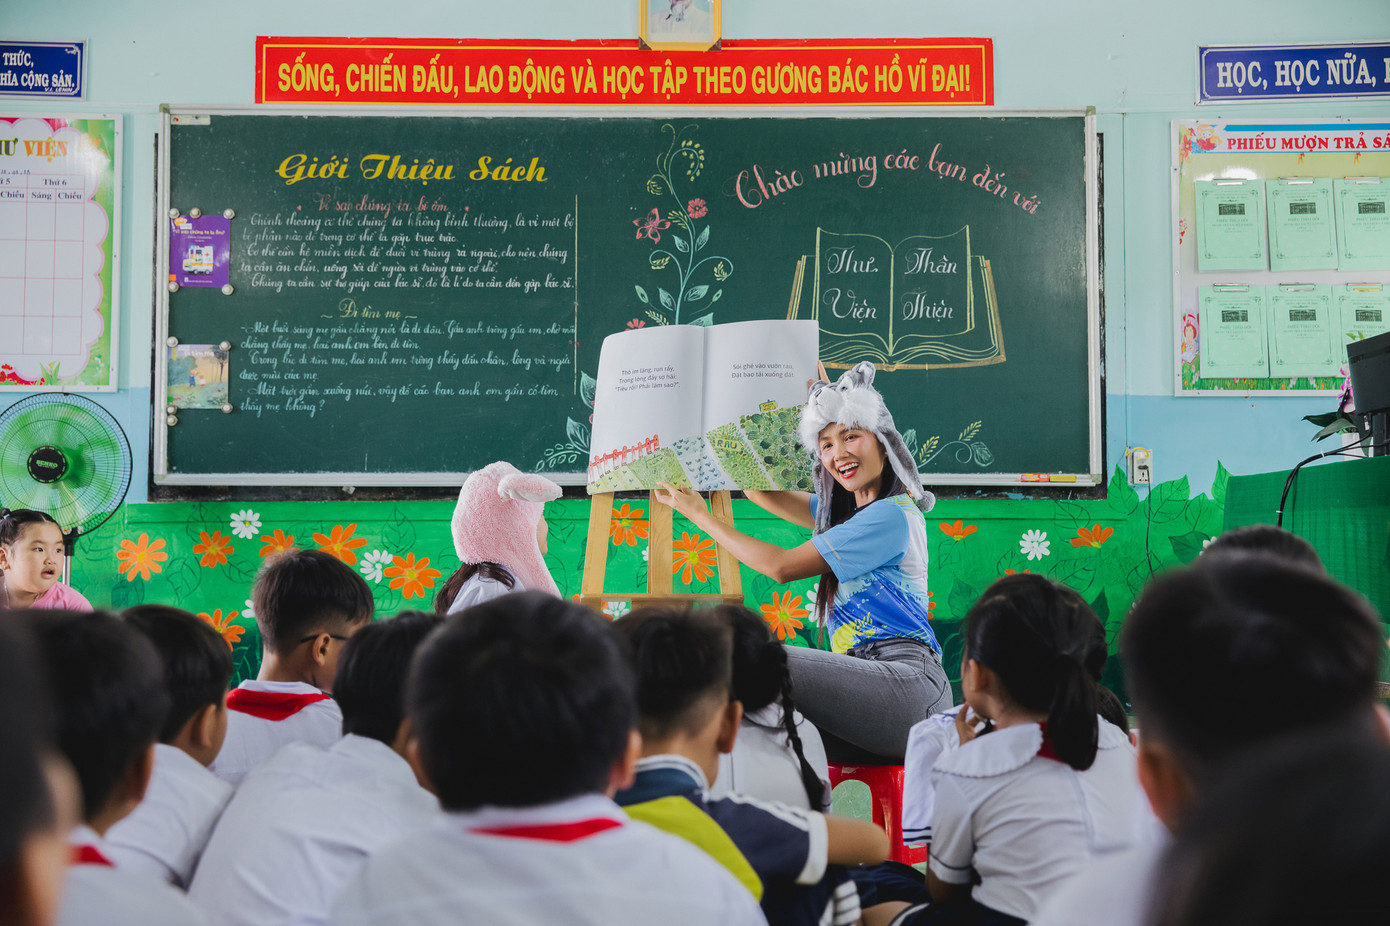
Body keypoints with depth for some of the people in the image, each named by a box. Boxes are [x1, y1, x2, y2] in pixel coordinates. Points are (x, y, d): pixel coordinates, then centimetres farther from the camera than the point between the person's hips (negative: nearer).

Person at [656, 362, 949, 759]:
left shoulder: (890, 515, -5)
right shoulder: (842, 510, 22)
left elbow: (782, 566, -6)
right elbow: (763, 491, 29)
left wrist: (700, 515, 3)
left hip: (907, 680, -8)